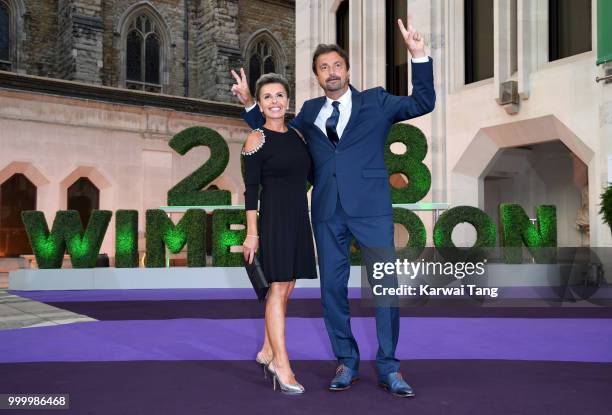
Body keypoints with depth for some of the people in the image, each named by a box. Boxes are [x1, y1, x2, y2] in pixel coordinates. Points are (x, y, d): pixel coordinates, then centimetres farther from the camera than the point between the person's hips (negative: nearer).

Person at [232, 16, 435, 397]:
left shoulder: (376, 102, 9)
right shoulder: (310, 111, 16)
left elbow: (423, 102, 3)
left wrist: (419, 56, -8)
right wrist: (250, 105, 19)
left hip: (371, 209, -3)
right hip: (328, 211, 3)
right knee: (332, 287, 5)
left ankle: (388, 367, 9)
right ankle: (347, 362, 19)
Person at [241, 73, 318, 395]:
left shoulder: (295, 135, 13)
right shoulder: (256, 140, -5)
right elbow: (251, 188, -8)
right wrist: (251, 232, -13)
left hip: (299, 218, 7)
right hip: (274, 218, -7)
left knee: (285, 289, 11)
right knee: (278, 289, -7)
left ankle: (267, 352, 23)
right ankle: (282, 366, -4)